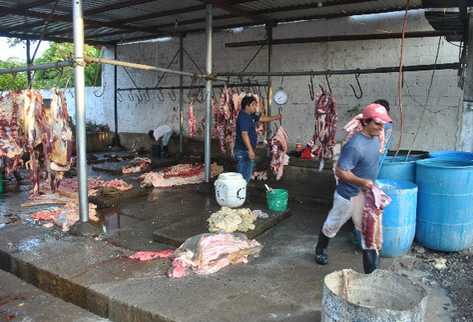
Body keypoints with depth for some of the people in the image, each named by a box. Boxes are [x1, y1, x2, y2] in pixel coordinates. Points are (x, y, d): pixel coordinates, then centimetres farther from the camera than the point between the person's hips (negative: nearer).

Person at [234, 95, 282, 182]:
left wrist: (275, 117, 29)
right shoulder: (243, 117, -18)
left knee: (247, 175, 17)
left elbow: (262, 118, 29)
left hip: (247, 150, 10)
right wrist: (250, 150, -28)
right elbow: (244, 134, -25)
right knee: (243, 176, -5)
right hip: (243, 151, -10)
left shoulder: (250, 116, 13)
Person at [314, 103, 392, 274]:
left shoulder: (375, 137, -2)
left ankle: (372, 271, 19)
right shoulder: (355, 146, -29)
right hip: (349, 195, -7)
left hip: (366, 194, 7)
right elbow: (340, 171, -27)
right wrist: (362, 182, -34)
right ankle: (320, 250, 42)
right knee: (332, 225, 16)